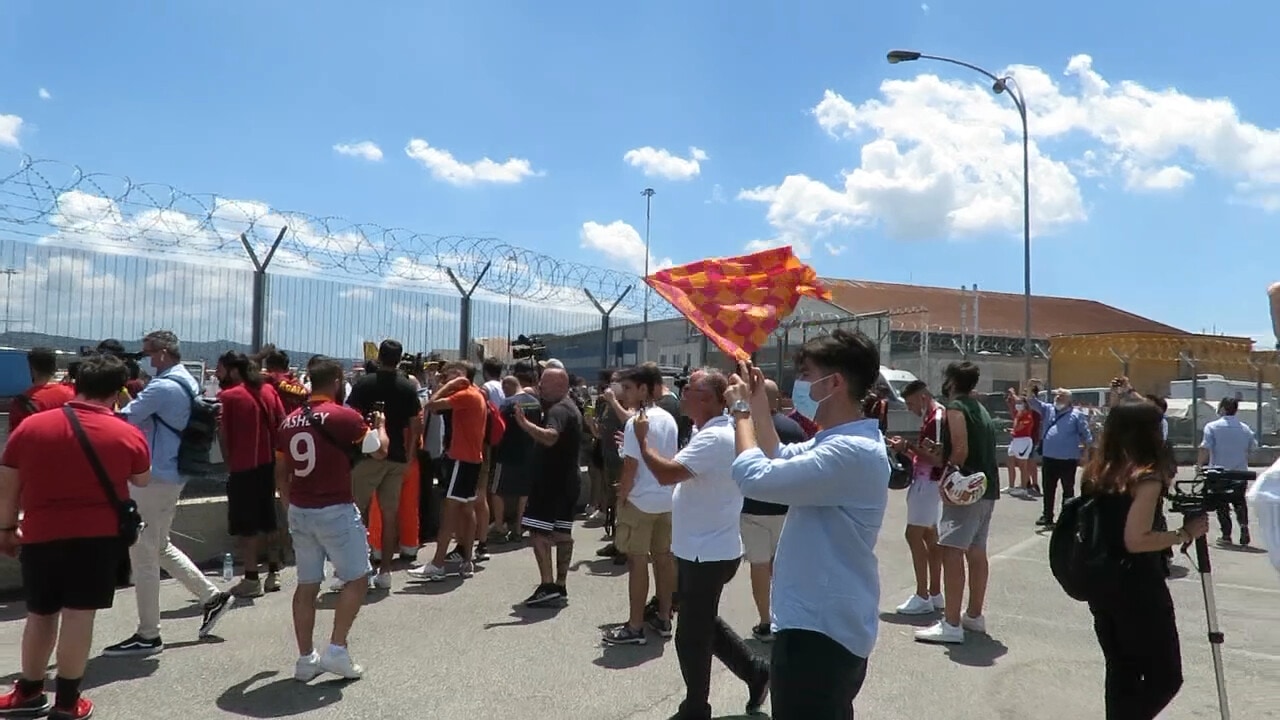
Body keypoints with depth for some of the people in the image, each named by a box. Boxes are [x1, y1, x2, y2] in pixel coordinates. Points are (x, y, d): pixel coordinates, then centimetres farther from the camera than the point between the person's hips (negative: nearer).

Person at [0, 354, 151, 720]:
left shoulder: (30, 426, 0)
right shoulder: (128, 435, -4)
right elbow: (143, 480, 13)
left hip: (41, 535, 3)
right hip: (99, 535, -2)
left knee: (41, 614, 18)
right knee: (79, 615, 3)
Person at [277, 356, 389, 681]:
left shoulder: (290, 421, 7)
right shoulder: (343, 416, -13)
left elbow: (280, 472, 14)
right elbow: (379, 450, -6)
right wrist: (380, 424, 13)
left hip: (299, 512, 7)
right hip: (336, 511, -7)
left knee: (307, 584, 13)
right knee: (357, 578, 8)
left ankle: (306, 659, 19)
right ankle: (336, 650, 4)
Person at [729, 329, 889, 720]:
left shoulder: (850, 452, -27)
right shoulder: (839, 441, 8)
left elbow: (755, 476, -32)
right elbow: (780, 459, 23)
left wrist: (741, 411, -16)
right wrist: (758, 402, 12)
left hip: (820, 628, -11)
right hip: (828, 621, 11)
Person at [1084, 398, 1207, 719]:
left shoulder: (1099, 471, 5)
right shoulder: (1146, 477, -16)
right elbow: (1136, 540, -22)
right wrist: (1186, 533, -13)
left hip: (1101, 584, 7)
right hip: (1137, 589, -7)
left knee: (1121, 673, 16)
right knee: (1165, 677, 6)